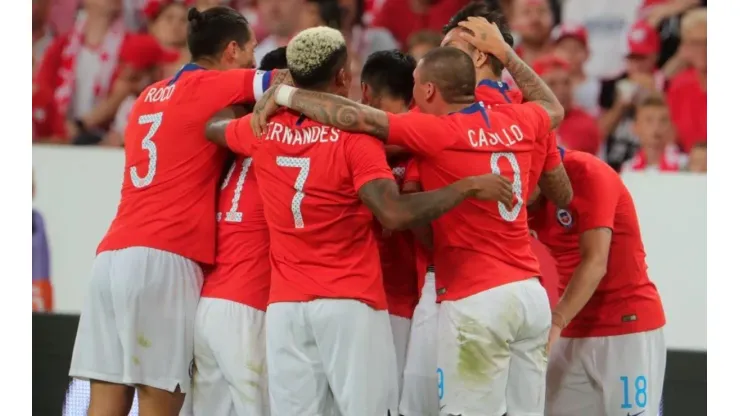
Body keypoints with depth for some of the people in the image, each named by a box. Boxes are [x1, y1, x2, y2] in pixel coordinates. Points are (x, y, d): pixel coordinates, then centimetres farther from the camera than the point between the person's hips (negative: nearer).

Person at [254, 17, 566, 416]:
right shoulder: (515, 122, 9)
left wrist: (284, 94, -8)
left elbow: (359, 117, -19)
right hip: (531, 292, 7)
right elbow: (553, 108, 32)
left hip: (476, 302, -7)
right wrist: (503, 51, 37)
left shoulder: (437, 133, -10)